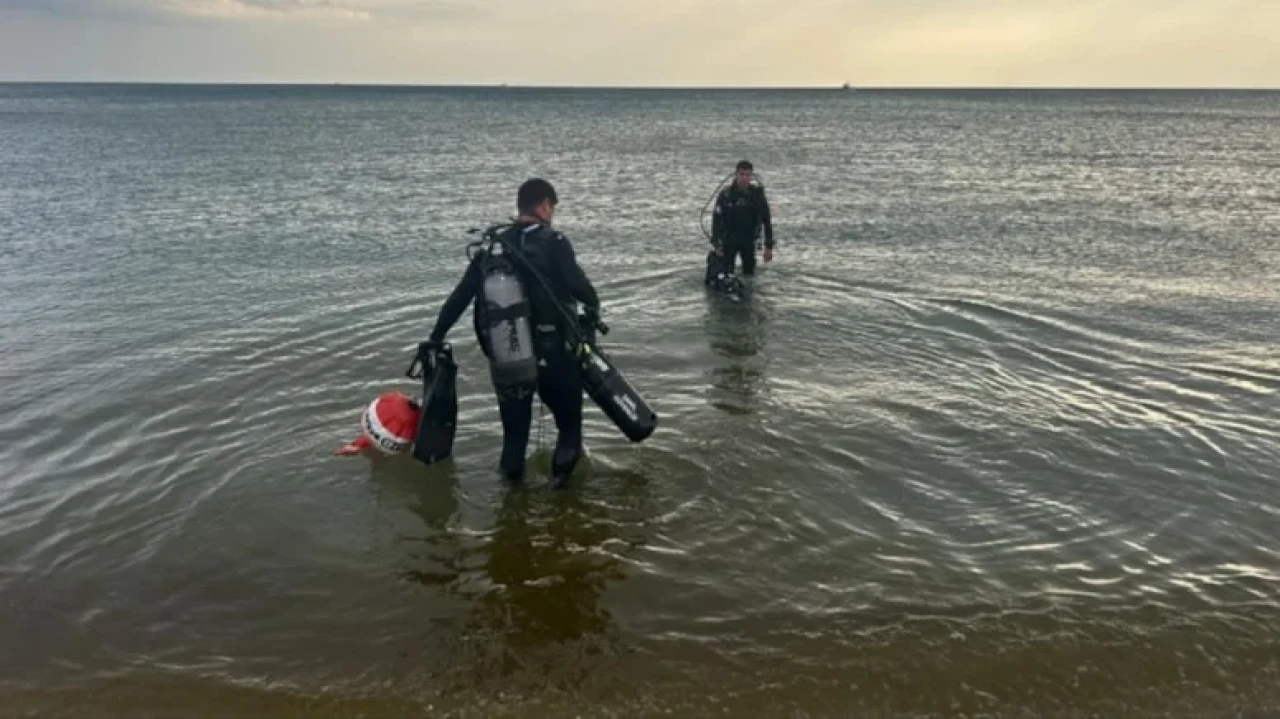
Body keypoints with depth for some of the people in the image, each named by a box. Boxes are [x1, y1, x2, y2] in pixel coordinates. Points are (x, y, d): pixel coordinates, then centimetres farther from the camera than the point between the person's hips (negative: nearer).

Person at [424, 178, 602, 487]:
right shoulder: (553, 242, -8)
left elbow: (460, 296, 7)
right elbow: (580, 286, -18)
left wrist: (435, 338, 13)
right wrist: (593, 308, 4)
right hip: (554, 352, -4)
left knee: (514, 428, 18)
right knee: (569, 421, 15)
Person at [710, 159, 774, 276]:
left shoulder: (758, 194, -10)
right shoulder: (726, 194, -16)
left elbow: (767, 220, -5)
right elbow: (716, 219, -13)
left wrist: (769, 246, -6)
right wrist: (716, 244, -17)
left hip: (749, 240, 2)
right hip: (728, 239, -2)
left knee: (749, 272, 9)